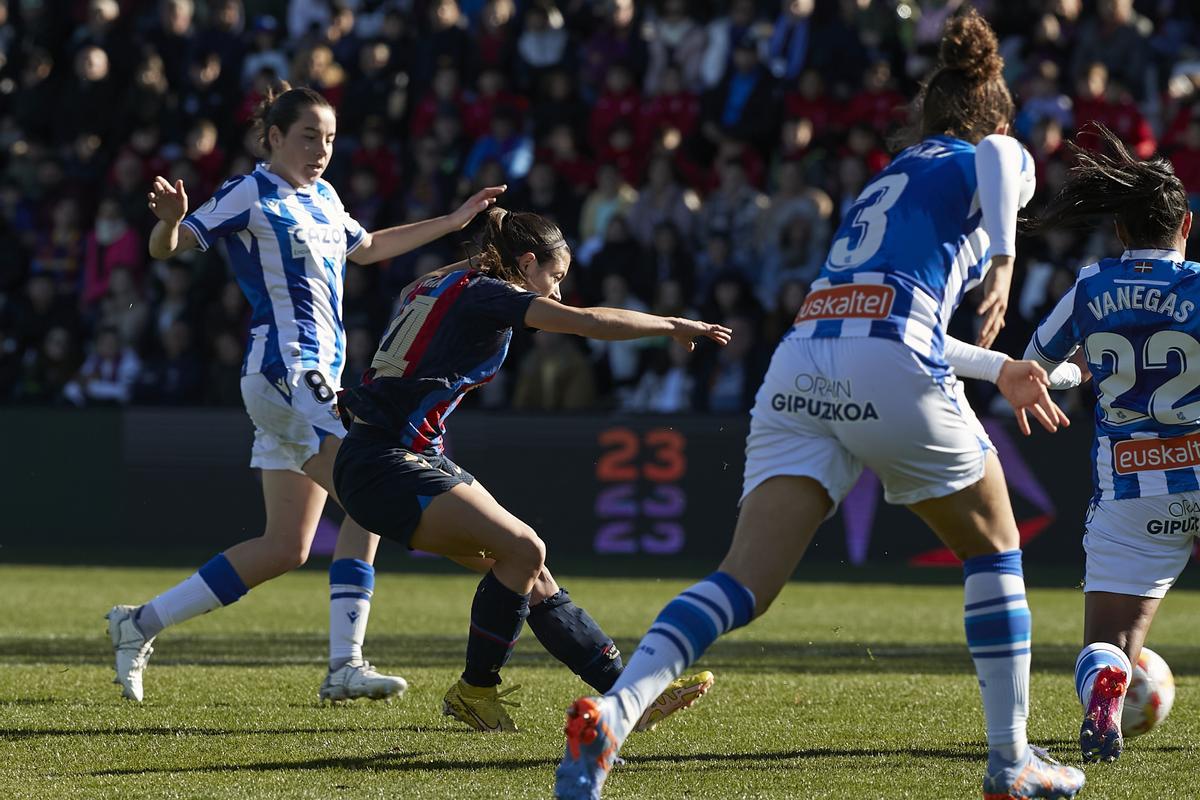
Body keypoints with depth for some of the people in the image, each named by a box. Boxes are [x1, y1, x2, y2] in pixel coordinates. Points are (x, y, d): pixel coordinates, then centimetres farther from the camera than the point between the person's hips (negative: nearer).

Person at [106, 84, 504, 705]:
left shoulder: (323, 198, 18)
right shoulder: (251, 195, -6)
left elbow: (366, 249, 37)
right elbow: (166, 248, -9)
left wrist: (454, 221, 39)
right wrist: (170, 220, -33)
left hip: (318, 376, 9)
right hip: (284, 368, -9)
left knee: (284, 548, 5)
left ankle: (140, 624, 9)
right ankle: (345, 665, -15)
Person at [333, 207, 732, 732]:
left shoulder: (443, 288, 18)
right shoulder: (483, 293, -11)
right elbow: (585, 322, -17)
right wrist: (673, 326, -8)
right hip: (384, 467, -10)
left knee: (531, 576, 2)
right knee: (523, 549, -19)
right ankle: (473, 692, -3)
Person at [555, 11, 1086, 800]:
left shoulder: (887, 180, 37)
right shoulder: (1004, 157, 18)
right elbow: (996, 158, -3)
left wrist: (998, 369, 52)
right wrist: (1004, 257, -8)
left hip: (800, 369, 5)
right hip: (893, 377, -5)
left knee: (744, 584, -8)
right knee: (994, 550, 19)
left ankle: (611, 712, -32)